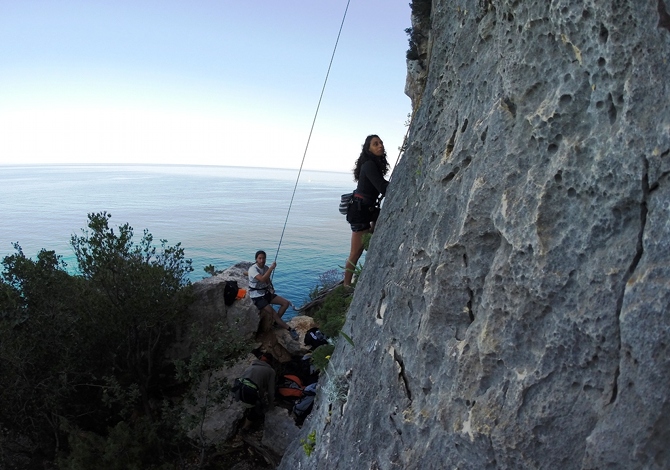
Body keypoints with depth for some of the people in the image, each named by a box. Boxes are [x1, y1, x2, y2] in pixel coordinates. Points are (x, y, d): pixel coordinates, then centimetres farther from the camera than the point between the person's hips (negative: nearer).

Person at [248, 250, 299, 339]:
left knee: (286, 303, -2)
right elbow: (262, 279, -37)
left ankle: (276, 322, 5)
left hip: (266, 293, 8)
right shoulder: (253, 269, -20)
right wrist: (271, 268, -33)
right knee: (273, 313, -19)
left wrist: (271, 287, -4)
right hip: (257, 296, -8)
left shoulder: (266, 268, 2)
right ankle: (290, 330, -7)